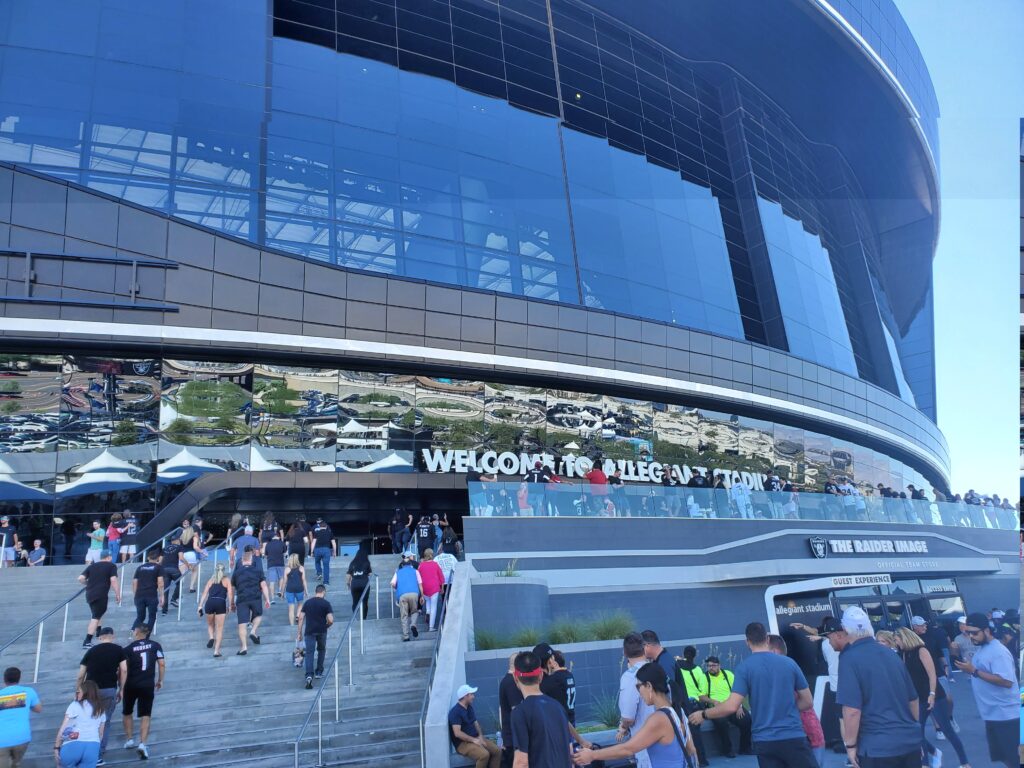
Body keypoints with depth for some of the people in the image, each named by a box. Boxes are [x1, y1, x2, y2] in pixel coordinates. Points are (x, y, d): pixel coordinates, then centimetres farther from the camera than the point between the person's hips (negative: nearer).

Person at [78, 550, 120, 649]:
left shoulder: (91, 566, 15)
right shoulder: (111, 566, 1)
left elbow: (80, 579, 6)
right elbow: (113, 580, -10)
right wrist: (118, 594, -5)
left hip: (89, 594, 6)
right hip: (101, 595, -6)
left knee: (96, 614, 27)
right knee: (96, 617, -6)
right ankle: (87, 642, -12)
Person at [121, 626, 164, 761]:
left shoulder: (128, 648, -5)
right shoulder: (155, 645, 2)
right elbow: (161, 664, 0)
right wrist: (160, 680, 11)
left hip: (131, 685, -1)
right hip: (148, 685, 1)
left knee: (126, 713, 22)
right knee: (145, 716, 4)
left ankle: (129, 740, 23)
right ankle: (142, 744, -10)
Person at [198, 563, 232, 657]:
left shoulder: (211, 580, 23)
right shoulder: (227, 580, 17)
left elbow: (204, 593, 12)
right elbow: (230, 594, 4)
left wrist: (200, 605, 7)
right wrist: (231, 605, 4)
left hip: (209, 603, 2)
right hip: (221, 603, -2)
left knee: (210, 624, 26)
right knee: (219, 629, 4)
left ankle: (211, 637, -2)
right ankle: (216, 651, -3)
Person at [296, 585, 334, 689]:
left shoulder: (307, 602, 5)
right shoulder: (326, 603, -4)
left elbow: (301, 618, 2)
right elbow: (331, 620, -11)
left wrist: (300, 632, 9)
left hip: (309, 631, 1)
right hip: (322, 631, -1)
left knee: (309, 653, -4)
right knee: (321, 650, 22)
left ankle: (309, 675, -23)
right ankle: (319, 672, 25)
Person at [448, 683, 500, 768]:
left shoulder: (470, 708, 11)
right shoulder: (455, 712, -17)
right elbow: (457, 733, -23)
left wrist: (480, 736, -3)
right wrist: (474, 740, -21)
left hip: (475, 739, 8)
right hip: (463, 743, -8)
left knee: (497, 751, -8)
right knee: (484, 754, -30)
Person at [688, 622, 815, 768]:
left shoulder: (744, 667, -6)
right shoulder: (789, 662, 1)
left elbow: (731, 706, -14)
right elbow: (808, 701, 7)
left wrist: (703, 714, 0)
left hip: (764, 741, 0)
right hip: (793, 737, 1)